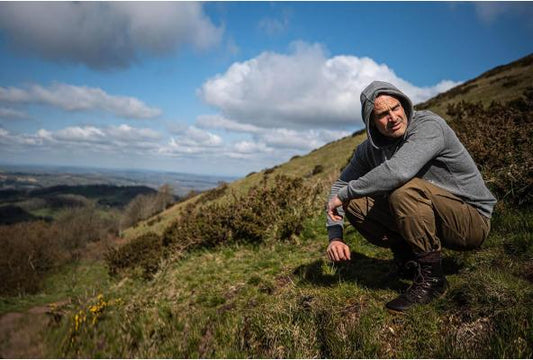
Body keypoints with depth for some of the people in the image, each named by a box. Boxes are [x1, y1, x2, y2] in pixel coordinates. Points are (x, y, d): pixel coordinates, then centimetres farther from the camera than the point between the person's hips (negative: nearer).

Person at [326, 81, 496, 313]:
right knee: (354, 203, -7)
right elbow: (340, 185, 3)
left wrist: (345, 193, -28)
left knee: (405, 190, -34)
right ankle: (408, 259, 4)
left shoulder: (429, 126, -22)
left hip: (471, 219, -6)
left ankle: (431, 278, -16)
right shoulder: (370, 148, -1)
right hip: (428, 217, 6)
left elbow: (398, 171, -41)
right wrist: (335, 237, -11)